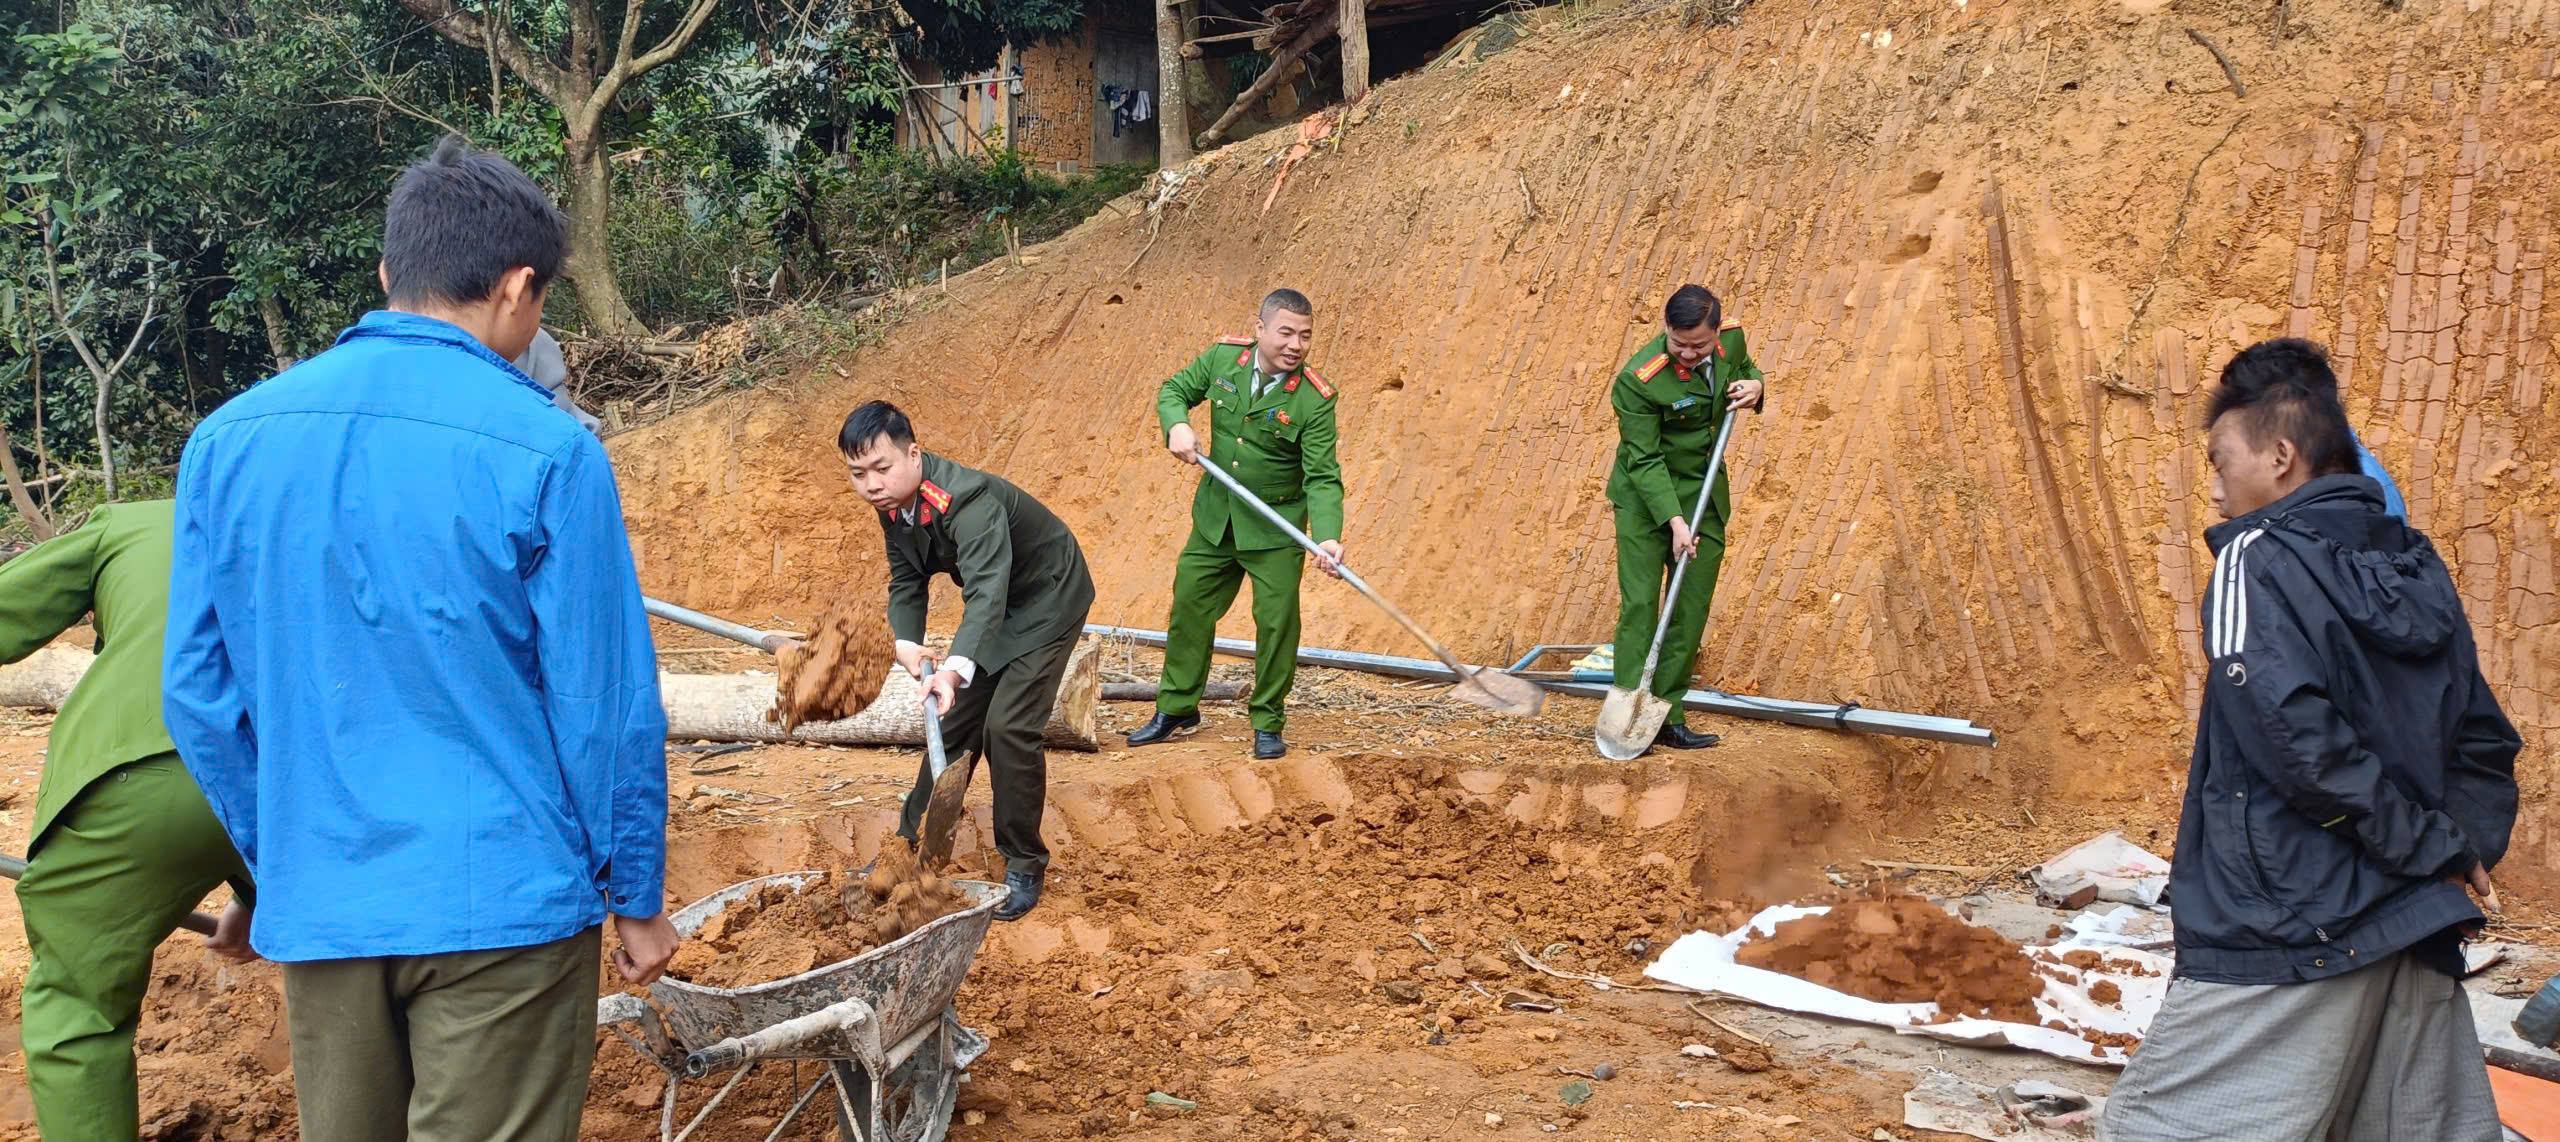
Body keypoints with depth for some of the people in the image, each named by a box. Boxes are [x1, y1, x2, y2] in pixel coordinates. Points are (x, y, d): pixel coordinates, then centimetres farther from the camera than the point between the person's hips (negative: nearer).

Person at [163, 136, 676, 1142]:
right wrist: (637, 896, 2)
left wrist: (280, 863, 18)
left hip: (315, 908, 5)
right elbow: (607, 703, -10)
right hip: (502, 901, -5)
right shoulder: (545, 452, -12)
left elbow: (198, 693, 7)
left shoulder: (227, 440, 2)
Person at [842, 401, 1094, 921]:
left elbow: (987, 590, -48)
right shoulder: (893, 503, -9)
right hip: (996, 606, 8)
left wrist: (957, 667, -63)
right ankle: (912, 845, 22)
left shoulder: (966, 499, -36)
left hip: (1046, 600, -8)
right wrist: (906, 641, -16)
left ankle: (1024, 866, -2)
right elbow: (906, 581, 3)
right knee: (954, 719, 9)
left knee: (1008, 725, -17)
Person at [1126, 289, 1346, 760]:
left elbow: (1323, 478, -22)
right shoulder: (1223, 358, -9)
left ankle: (1268, 724, 16)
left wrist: (1328, 537, -38)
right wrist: (1177, 424, -15)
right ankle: (1176, 709, 30)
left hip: (1275, 529, -4)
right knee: (1189, 607, 12)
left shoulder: (1314, 399, -19)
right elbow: (1174, 390, 8)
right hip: (1215, 518, 4)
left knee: (1277, 621, -2)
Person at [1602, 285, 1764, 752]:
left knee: (1692, 609, 5)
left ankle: (1667, 717, 11)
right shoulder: (1637, 380, -25)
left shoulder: (1732, 336, -9)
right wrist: (1674, 520, -31)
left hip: (1705, 496, 5)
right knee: (1639, 604, -10)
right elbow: (1644, 460, -22)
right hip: (1645, 498, -5)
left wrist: (1752, 385, -8)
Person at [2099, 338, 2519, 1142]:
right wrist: (2460, 857, 6)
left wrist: (2433, 852, -12)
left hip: (2288, 939, -7)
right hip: (2419, 941, 7)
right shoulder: (2417, 569, 12)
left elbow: (2291, 727, -21)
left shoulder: (2260, 558, -9)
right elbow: (2485, 745, 15)